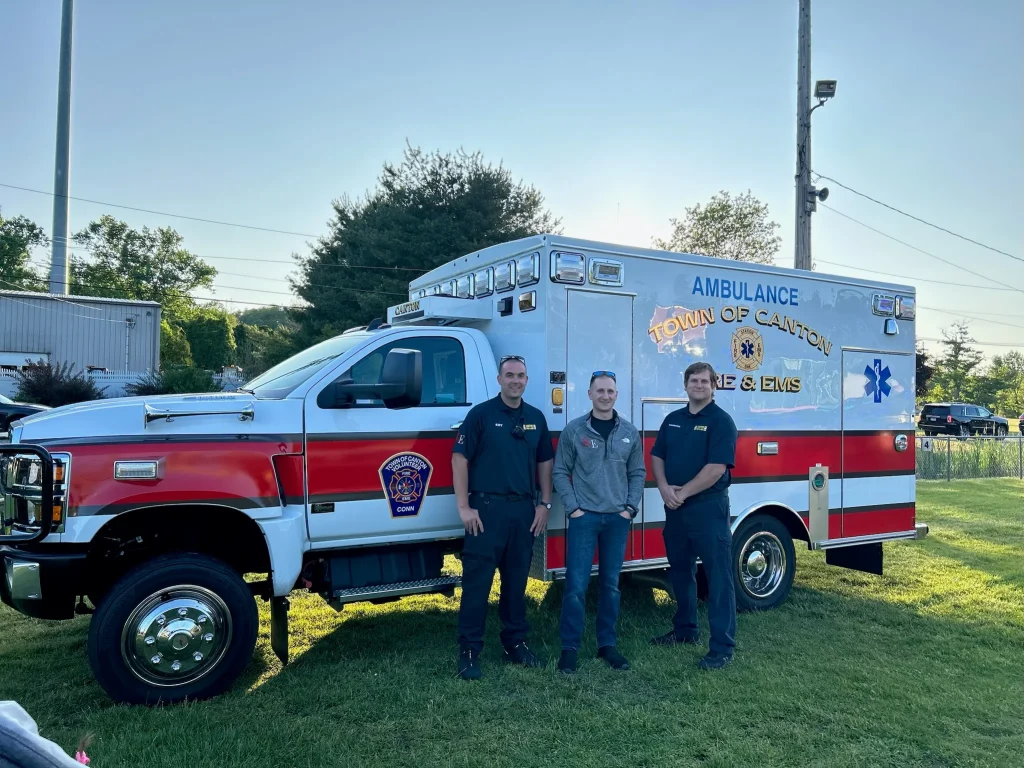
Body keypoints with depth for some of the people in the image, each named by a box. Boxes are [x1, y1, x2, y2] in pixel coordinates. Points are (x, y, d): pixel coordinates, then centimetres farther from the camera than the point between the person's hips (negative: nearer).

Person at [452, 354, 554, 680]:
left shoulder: (536, 418, 10)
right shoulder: (480, 414, -4)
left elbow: (544, 462, 16)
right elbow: (459, 459, -7)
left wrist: (544, 504, 8)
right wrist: (464, 507, -12)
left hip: (524, 509, 5)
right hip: (487, 508, -4)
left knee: (517, 580, 14)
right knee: (477, 581, -1)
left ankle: (515, 643, 26)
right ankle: (469, 650, 7)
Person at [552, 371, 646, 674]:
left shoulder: (630, 433, 7)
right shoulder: (573, 430, -2)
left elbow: (637, 473, 10)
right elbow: (560, 472, -1)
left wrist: (631, 508, 0)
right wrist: (573, 508, -8)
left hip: (618, 518, 3)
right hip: (584, 517, -3)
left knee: (610, 584, 11)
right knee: (576, 584, -3)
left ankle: (607, 644, 23)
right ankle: (570, 647, 8)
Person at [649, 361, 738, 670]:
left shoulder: (721, 421, -9)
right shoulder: (673, 420, 11)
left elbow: (716, 468, -17)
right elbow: (657, 457, 10)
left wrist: (683, 493, -15)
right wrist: (664, 488, -7)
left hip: (709, 507, -7)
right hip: (675, 508, 7)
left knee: (717, 575, -2)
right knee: (680, 570, 17)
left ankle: (722, 646, 3)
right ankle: (684, 629, 32)